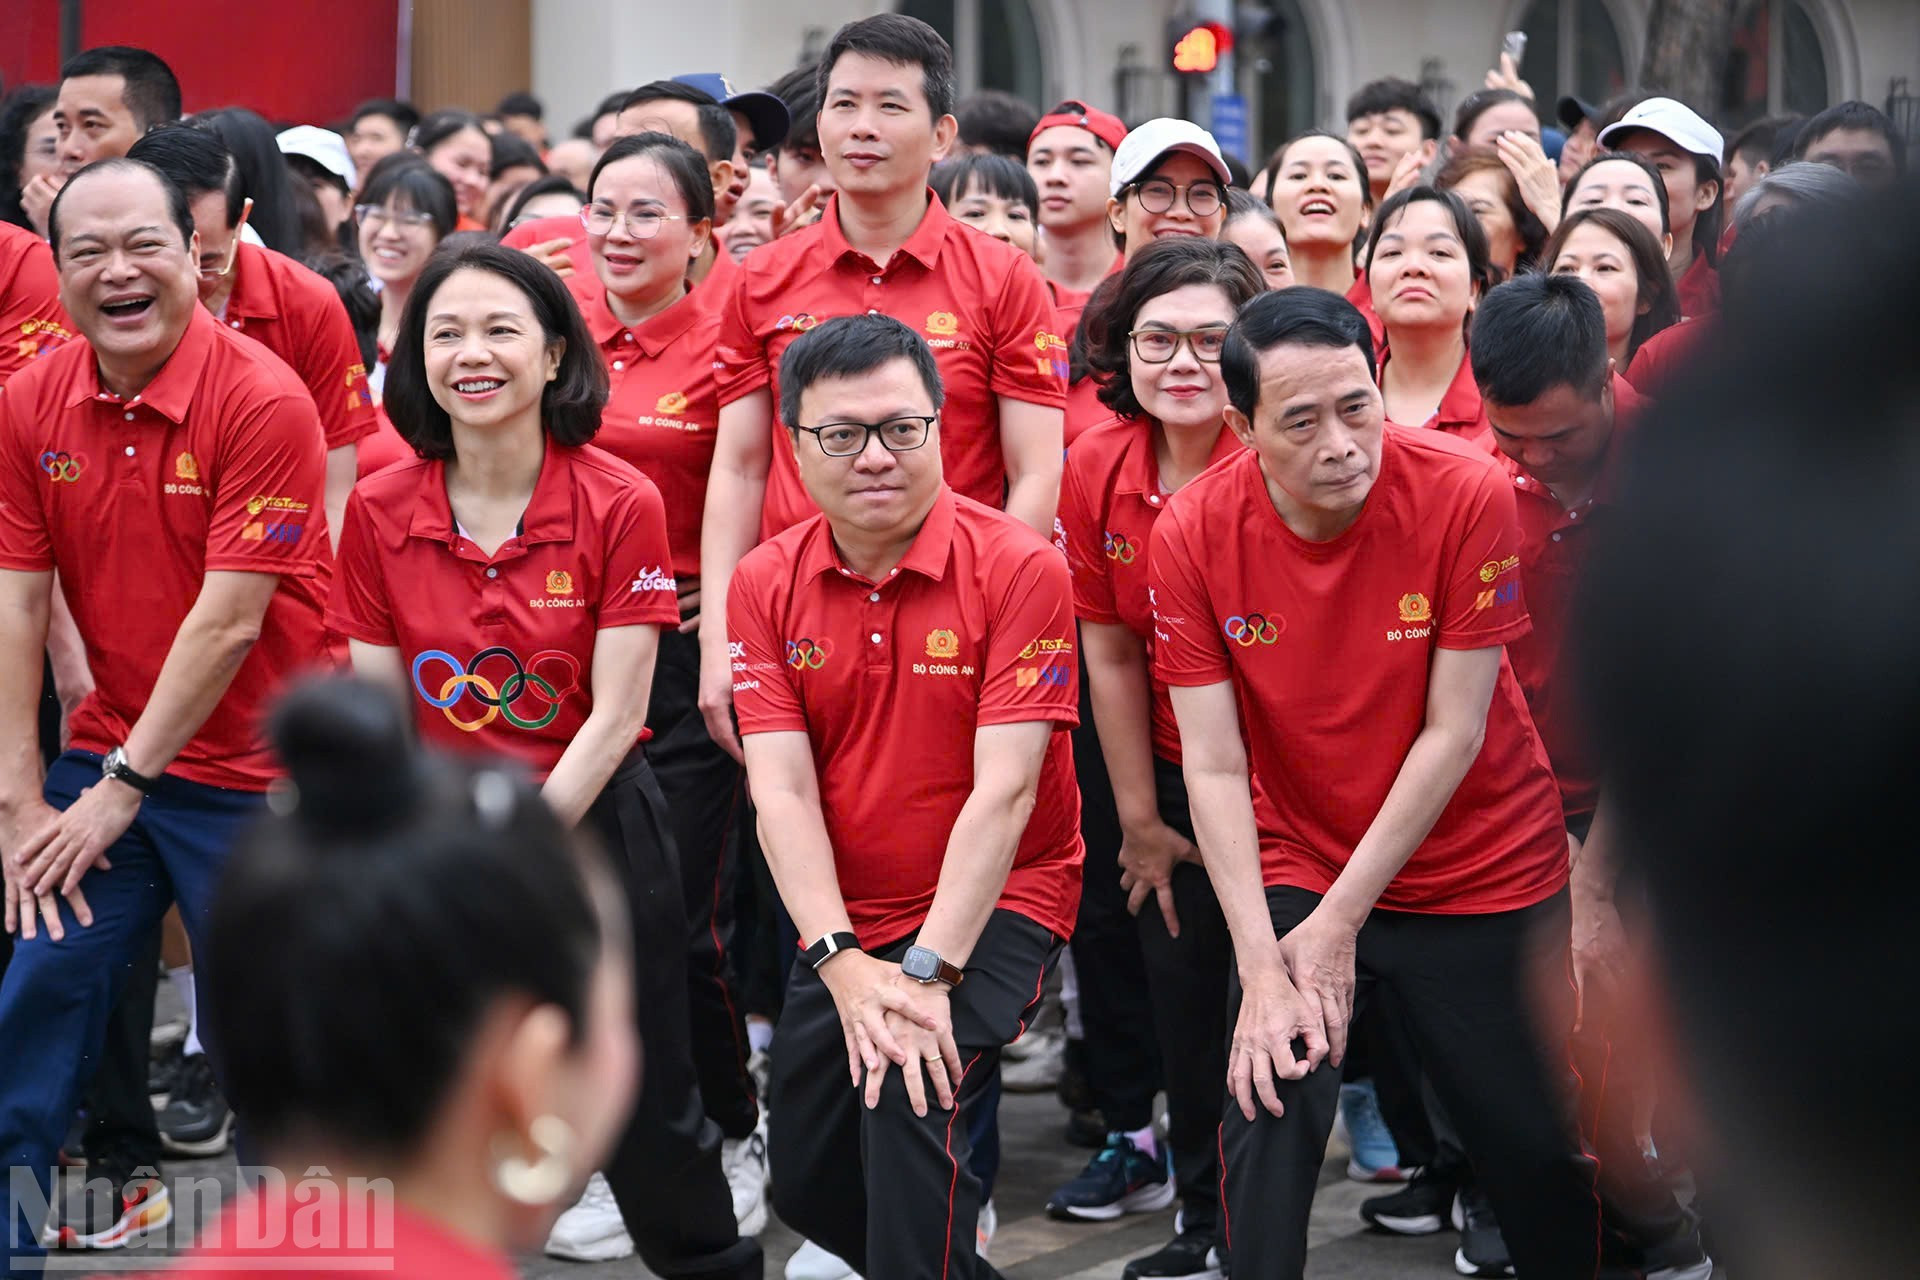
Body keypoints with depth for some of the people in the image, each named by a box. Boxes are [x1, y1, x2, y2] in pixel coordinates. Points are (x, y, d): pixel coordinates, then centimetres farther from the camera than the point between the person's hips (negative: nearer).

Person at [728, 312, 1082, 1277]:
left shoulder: (1018, 569, -15)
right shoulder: (766, 584, -2)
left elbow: (1004, 786, -20)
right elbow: (780, 788, -8)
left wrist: (928, 974, -26)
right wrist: (841, 963, -21)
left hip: (993, 906, -5)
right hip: (844, 923, 5)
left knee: (909, 1091, -30)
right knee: (805, 1185, 10)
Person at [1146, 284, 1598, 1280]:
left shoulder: (1466, 496, -20)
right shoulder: (1192, 533, -15)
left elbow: (1453, 732, -16)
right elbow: (1213, 766, -14)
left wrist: (1340, 921, -17)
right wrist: (1261, 969, -23)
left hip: (1483, 873, -1)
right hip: (1295, 869, 1)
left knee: (1534, 1149, 9)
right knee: (1267, 1112, -19)